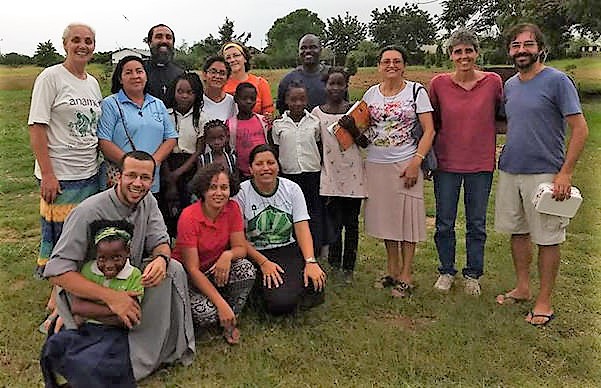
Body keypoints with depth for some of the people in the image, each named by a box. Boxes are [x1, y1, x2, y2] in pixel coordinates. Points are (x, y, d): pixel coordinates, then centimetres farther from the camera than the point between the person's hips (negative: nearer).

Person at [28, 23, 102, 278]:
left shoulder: (93, 83, 13)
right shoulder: (51, 77, -6)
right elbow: (36, 127, -11)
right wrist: (47, 175, -17)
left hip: (90, 175, 6)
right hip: (59, 176, -6)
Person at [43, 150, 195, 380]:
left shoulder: (148, 202, -2)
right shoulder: (89, 212, -24)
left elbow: (160, 241, -4)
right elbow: (56, 271, -27)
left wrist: (161, 258, -31)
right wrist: (110, 296, -37)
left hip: (131, 280, 6)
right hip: (88, 291, -6)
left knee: (173, 269, -20)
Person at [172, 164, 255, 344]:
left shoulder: (232, 208, -10)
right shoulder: (189, 217, -24)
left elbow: (241, 247, -8)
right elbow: (192, 269, -24)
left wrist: (228, 255, -34)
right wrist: (222, 304, -30)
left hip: (217, 268, 5)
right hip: (187, 275, -4)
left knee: (247, 270, -26)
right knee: (207, 312, -31)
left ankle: (229, 322, -4)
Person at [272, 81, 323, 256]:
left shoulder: (314, 122, 3)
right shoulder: (278, 124, 2)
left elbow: (320, 148, 10)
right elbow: (275, 153, 7)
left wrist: (323, 171, 6)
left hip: (313, 173, 0)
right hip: (289, 175, 0)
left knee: (315, 212, 2)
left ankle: (314, 251, 11)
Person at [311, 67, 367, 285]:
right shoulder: (317, 113, 4)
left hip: (353, 174, 1)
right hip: (330, 174, 0)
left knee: (351, 222, 8)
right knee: (333, 222, 1)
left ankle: (348, 268, 20)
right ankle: (335, 261, 22)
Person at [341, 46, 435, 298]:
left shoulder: (416, 91, -1)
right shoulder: (371, 94, 10)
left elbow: (429, 130, -6)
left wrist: (416, 162, -16)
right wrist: (352, 126, -5)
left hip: (406, 163, -4)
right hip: (376, 164, 4)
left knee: (407, 217, 0)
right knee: (385, 216, 10)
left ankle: (406, 275, 11)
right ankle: (392, 270, 24)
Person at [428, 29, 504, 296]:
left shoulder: (493, 82, -4)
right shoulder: (439, 83, -3)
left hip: (481, 164, 0)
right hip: (446, 163, 0)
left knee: (477, 224, 11)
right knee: (444, 223, 9)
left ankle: (472, 274, 28)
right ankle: (446, 271, 29)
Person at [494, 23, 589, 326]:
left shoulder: (557, 81, -8)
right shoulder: (509, 85, 11)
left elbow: (580, 129, -10)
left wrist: (565, 173, -16)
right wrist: (503, 153, 8)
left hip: (545, 173, -6)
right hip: (509, 171, 6)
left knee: (547, 238, 3)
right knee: (517, 231, 14)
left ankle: (544, 301, 14)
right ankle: (522, 288, 29)